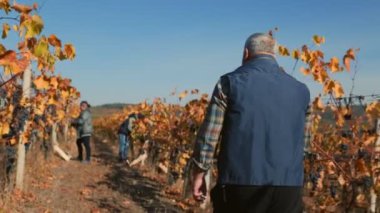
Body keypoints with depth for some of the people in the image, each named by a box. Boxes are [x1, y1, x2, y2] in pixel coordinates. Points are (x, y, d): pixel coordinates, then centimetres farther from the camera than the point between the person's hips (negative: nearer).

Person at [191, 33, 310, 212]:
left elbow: (209, 134, -3)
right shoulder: (301, 91, 8)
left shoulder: (230, 82, -3)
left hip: (240, 183, -2)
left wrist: (199, 173, 6)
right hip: (289, 186, 3)